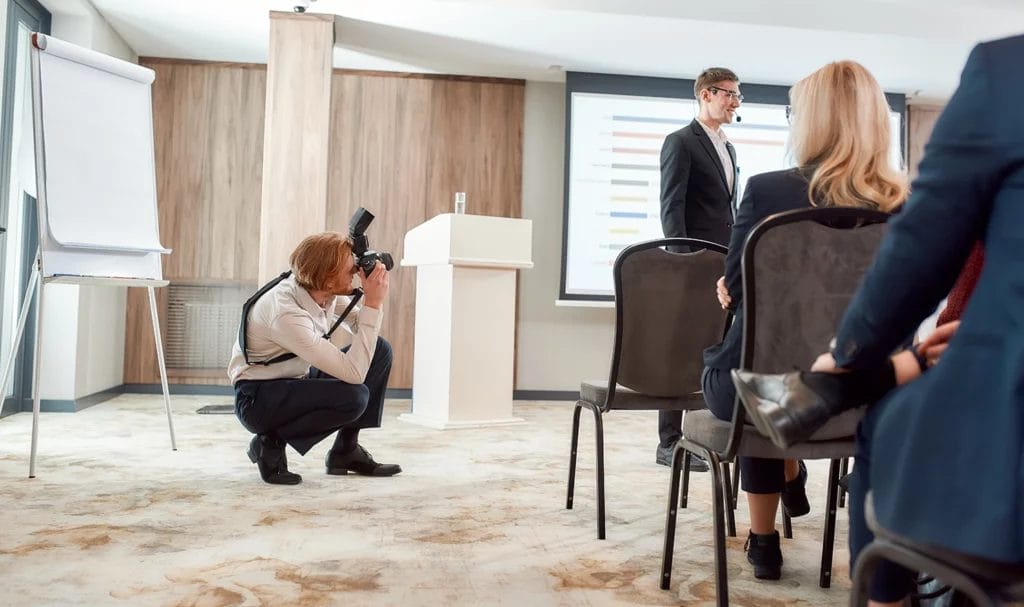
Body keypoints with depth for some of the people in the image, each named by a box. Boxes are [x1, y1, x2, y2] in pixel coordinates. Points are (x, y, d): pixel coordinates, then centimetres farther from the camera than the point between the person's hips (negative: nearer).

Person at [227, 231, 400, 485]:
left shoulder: (325, 290, -11)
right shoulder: (286, 313, -33)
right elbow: (354, 374, -36)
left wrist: (373, 299, -16)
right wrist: (373, 304, -35)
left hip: (297, 379, 9)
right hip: (257, 398, -8)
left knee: (380, 349, -4)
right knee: (354, 396, -31)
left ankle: (346, 451, 6)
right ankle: (271, 443, -6)